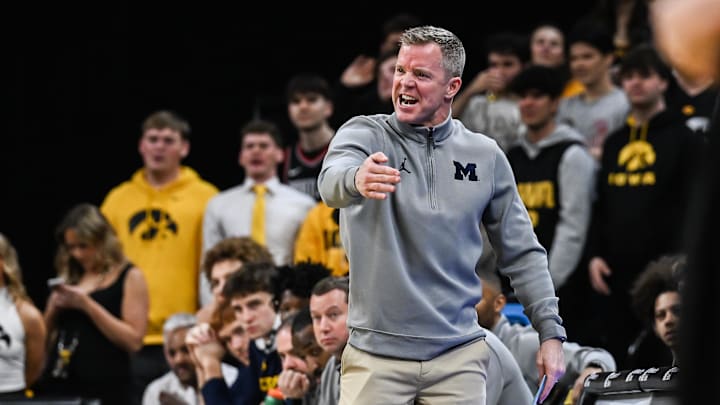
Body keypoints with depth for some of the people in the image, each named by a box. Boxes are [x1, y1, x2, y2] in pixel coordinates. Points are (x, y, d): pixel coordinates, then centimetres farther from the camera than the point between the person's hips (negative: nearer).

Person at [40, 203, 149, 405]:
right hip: (59, 384, 5)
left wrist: (87, 304, -14)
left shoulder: (129, 277, 1)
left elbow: (133, 341, -10)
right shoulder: (69, 278, 15)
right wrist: (53, 308, -3)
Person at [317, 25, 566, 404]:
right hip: (377, 353, -2)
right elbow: (332, 180, -24)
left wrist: (551, 333, 6)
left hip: (458, 357, 2)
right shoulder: (366, 134, -1)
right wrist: (356, 179, -48)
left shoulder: (486, 156, 8)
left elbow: (521, 253, 13)